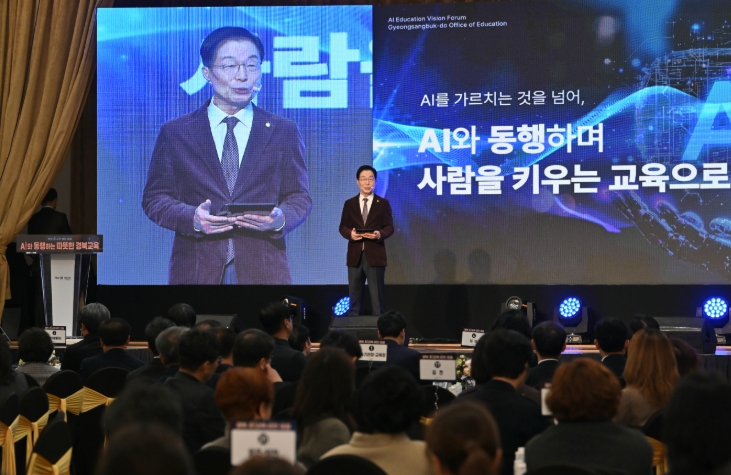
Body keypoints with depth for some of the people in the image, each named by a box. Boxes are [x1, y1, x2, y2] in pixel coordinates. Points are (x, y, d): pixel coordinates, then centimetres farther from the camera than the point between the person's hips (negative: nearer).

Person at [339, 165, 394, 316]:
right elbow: (342, 227, 8)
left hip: (375, 255, -2)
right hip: (355, 255, 2)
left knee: (377, 295, -1)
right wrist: (350, 234, -14)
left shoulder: (383, 203, 4)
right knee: (354, 295, 6)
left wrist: (379, 234, -20)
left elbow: (389, 227, 1)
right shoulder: (349, 204, 9)